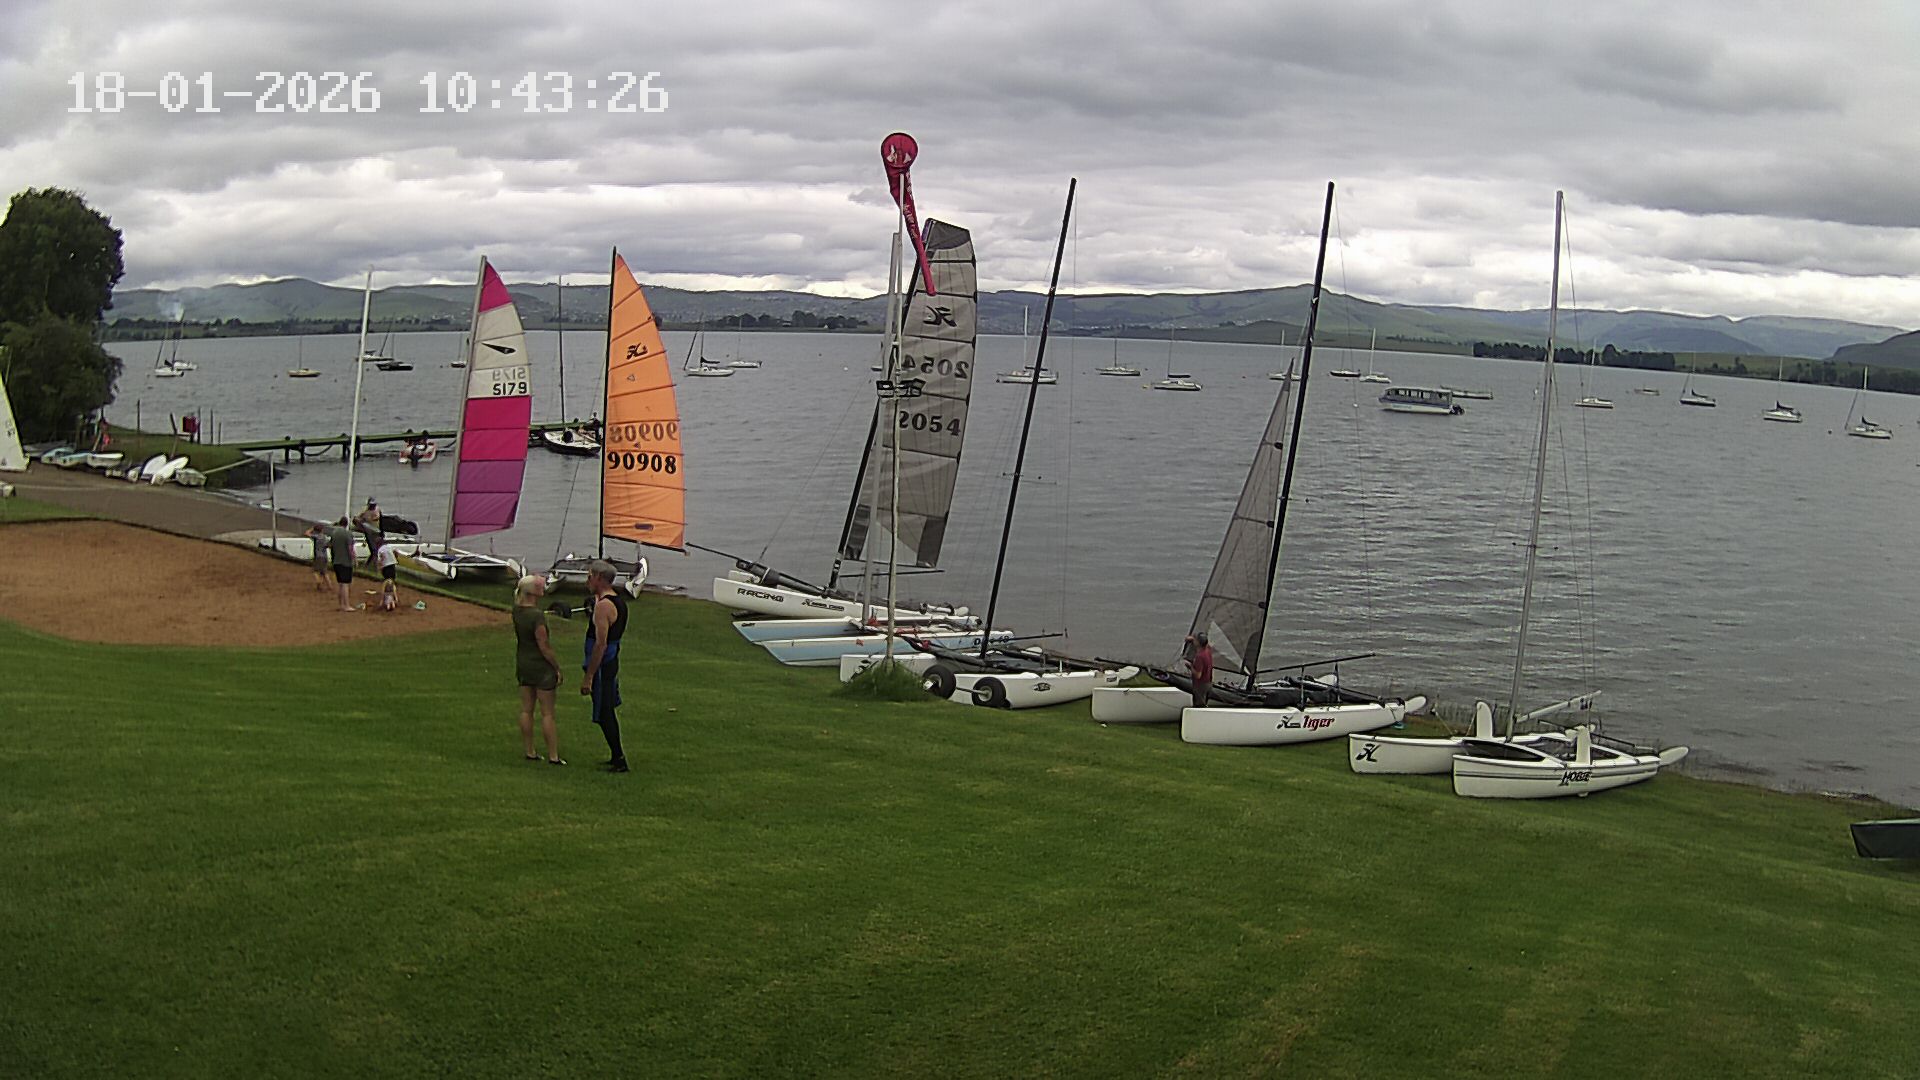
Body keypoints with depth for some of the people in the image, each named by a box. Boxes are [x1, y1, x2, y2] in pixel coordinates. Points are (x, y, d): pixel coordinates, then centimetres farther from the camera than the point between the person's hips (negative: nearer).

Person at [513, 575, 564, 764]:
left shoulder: (517, 610, -1)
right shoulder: (537, 615, -23)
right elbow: (544, 646, -20)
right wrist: (557, 668, -10)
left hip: (522, 663, 8)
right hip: (541, 666, -8)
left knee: (526, 710, 13)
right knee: (547, 713, 0)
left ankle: (529, 752, 20)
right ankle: (553, 756, 4)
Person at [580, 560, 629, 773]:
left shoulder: (603, 605, -21)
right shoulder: (619, 601, 9)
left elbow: (601, 644, -24)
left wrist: (588, 677, -22)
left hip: (602, 665, -10)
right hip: (613, 662, 10)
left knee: (604, 714, -2)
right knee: (609, 711, 19)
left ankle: (619, 759, 2)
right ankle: (617, 756, 26)